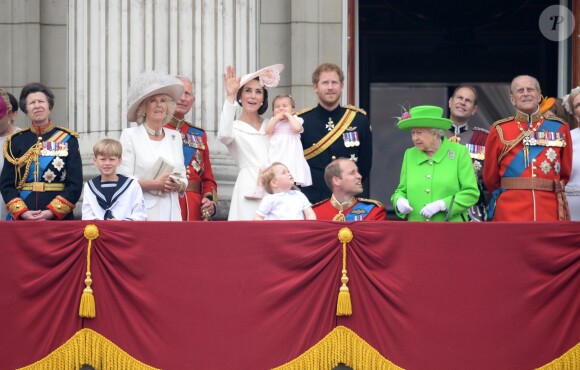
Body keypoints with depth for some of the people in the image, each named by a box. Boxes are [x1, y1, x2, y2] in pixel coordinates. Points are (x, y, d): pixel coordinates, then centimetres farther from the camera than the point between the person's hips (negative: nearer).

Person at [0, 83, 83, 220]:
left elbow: (75, 184, -2)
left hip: (60, 219, -1)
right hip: (21, 219, 1)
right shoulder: (16, 141, 8)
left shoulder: (68, 140, 3)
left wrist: (51, 212, -13)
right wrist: (22, 212, -11)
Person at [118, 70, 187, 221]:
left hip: (171, 213, 4)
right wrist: (155, 184, -15)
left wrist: (177, 185, -3)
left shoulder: (175, 137, 16)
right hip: (141, 214, -4)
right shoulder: (130, 135, 2)